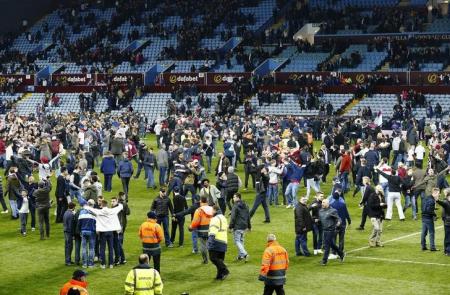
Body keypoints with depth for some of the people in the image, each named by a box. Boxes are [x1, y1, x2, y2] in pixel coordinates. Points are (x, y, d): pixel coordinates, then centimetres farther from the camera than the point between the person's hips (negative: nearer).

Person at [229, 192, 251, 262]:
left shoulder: (235, 206, -14)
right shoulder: (245, 206, 12)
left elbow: (233, 218, -16)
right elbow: (248, 217, 18)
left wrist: (230, 227, -11)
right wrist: (249, 226, 25)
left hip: (237, 227, -8)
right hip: (244, 227, 8)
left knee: (237, 241, -5)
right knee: (241, 241, 18)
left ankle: (245, 254, -20)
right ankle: (240, 256, 23)